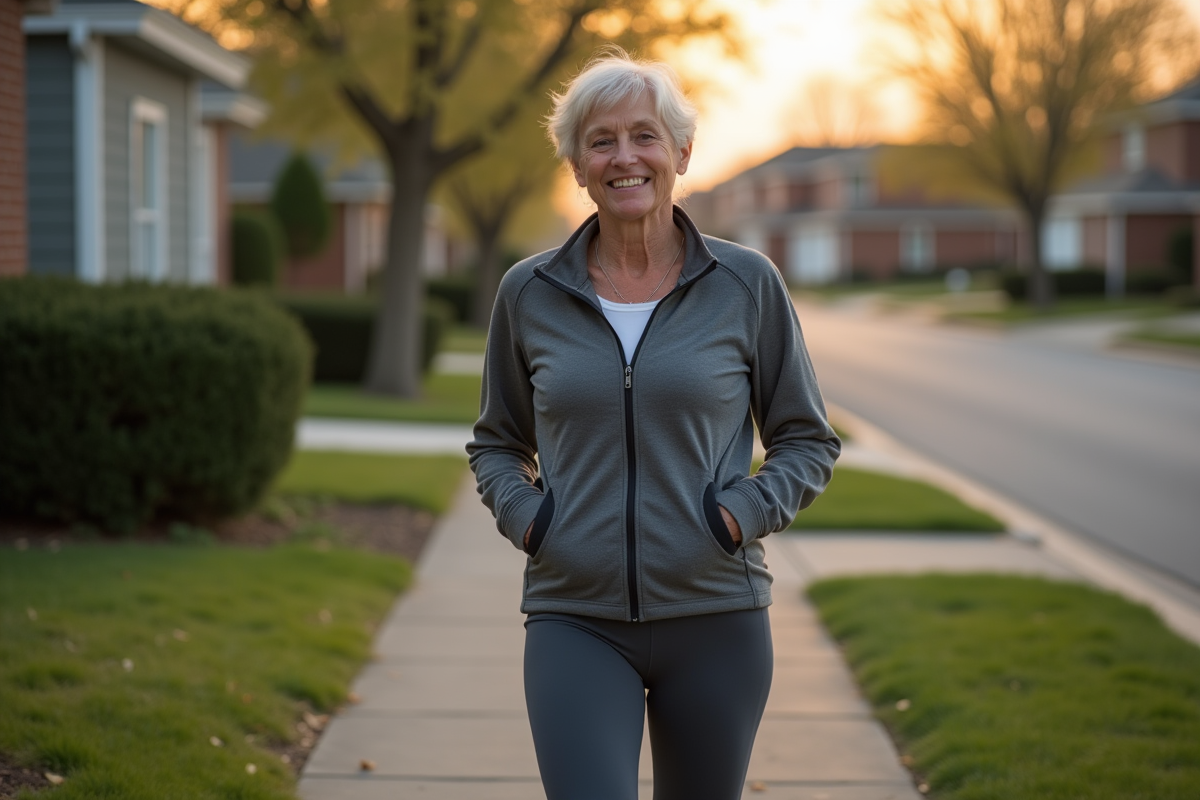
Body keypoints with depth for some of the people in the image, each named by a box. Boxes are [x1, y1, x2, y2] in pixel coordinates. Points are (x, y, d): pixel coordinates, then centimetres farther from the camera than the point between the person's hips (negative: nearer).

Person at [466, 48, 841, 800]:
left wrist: (744, 513, -9)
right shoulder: (530, 294, 3)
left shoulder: (747, 285, -1)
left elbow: (808, 440, 7)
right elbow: (496, 443, 16)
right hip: (577, 622, 0)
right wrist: (522, 515, -2)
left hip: (715, 618, 1)